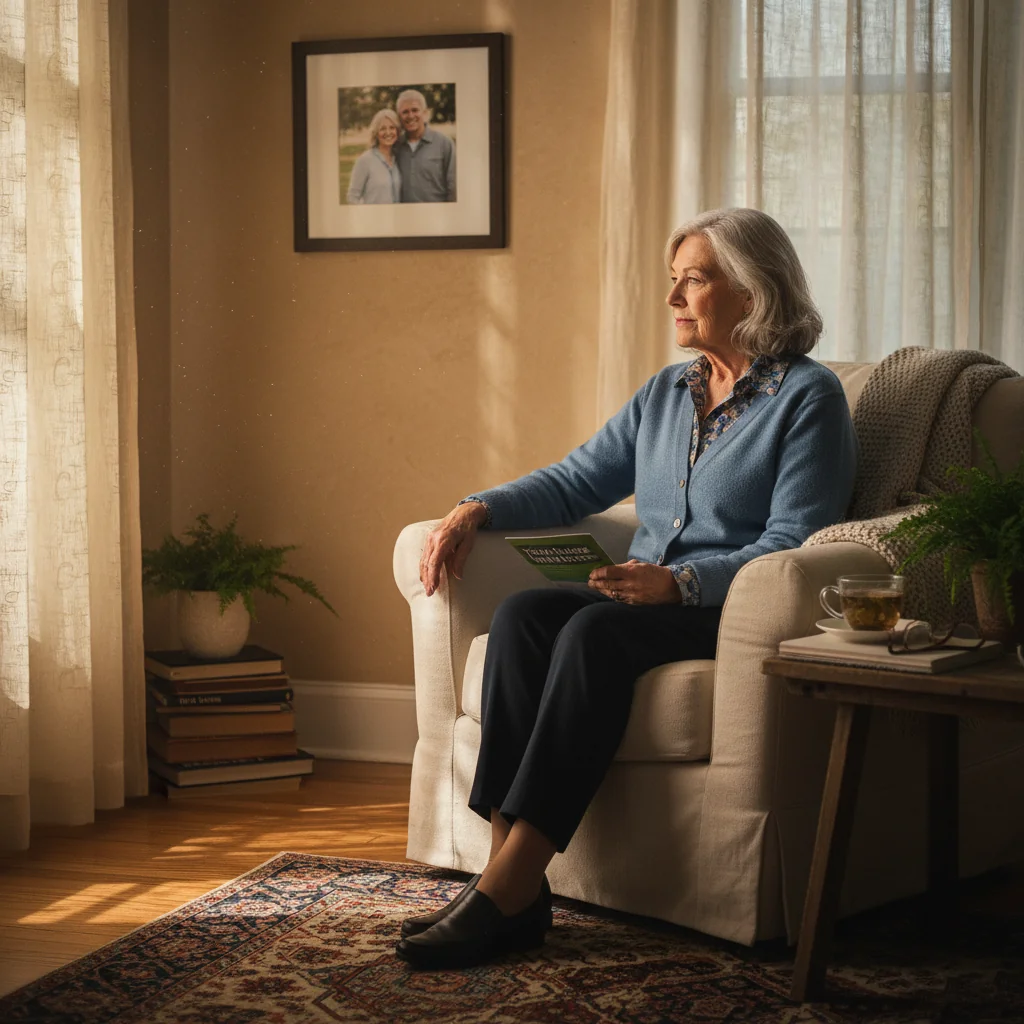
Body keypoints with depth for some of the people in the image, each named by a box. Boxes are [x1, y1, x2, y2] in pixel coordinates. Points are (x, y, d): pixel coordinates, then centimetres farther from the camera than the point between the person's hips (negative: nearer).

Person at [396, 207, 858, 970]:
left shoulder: (808, 396, -3)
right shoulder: (668, 392, 20)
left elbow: (793, 546, -12)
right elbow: (576, 482, 20)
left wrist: (683, 582, -26)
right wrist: (478, 509, 3)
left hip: (735, 614, -7)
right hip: (647, 599, 7)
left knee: (596, 630, -34)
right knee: (523, 613, -23)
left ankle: (507, 888, -37)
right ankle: (511, 884, -32)